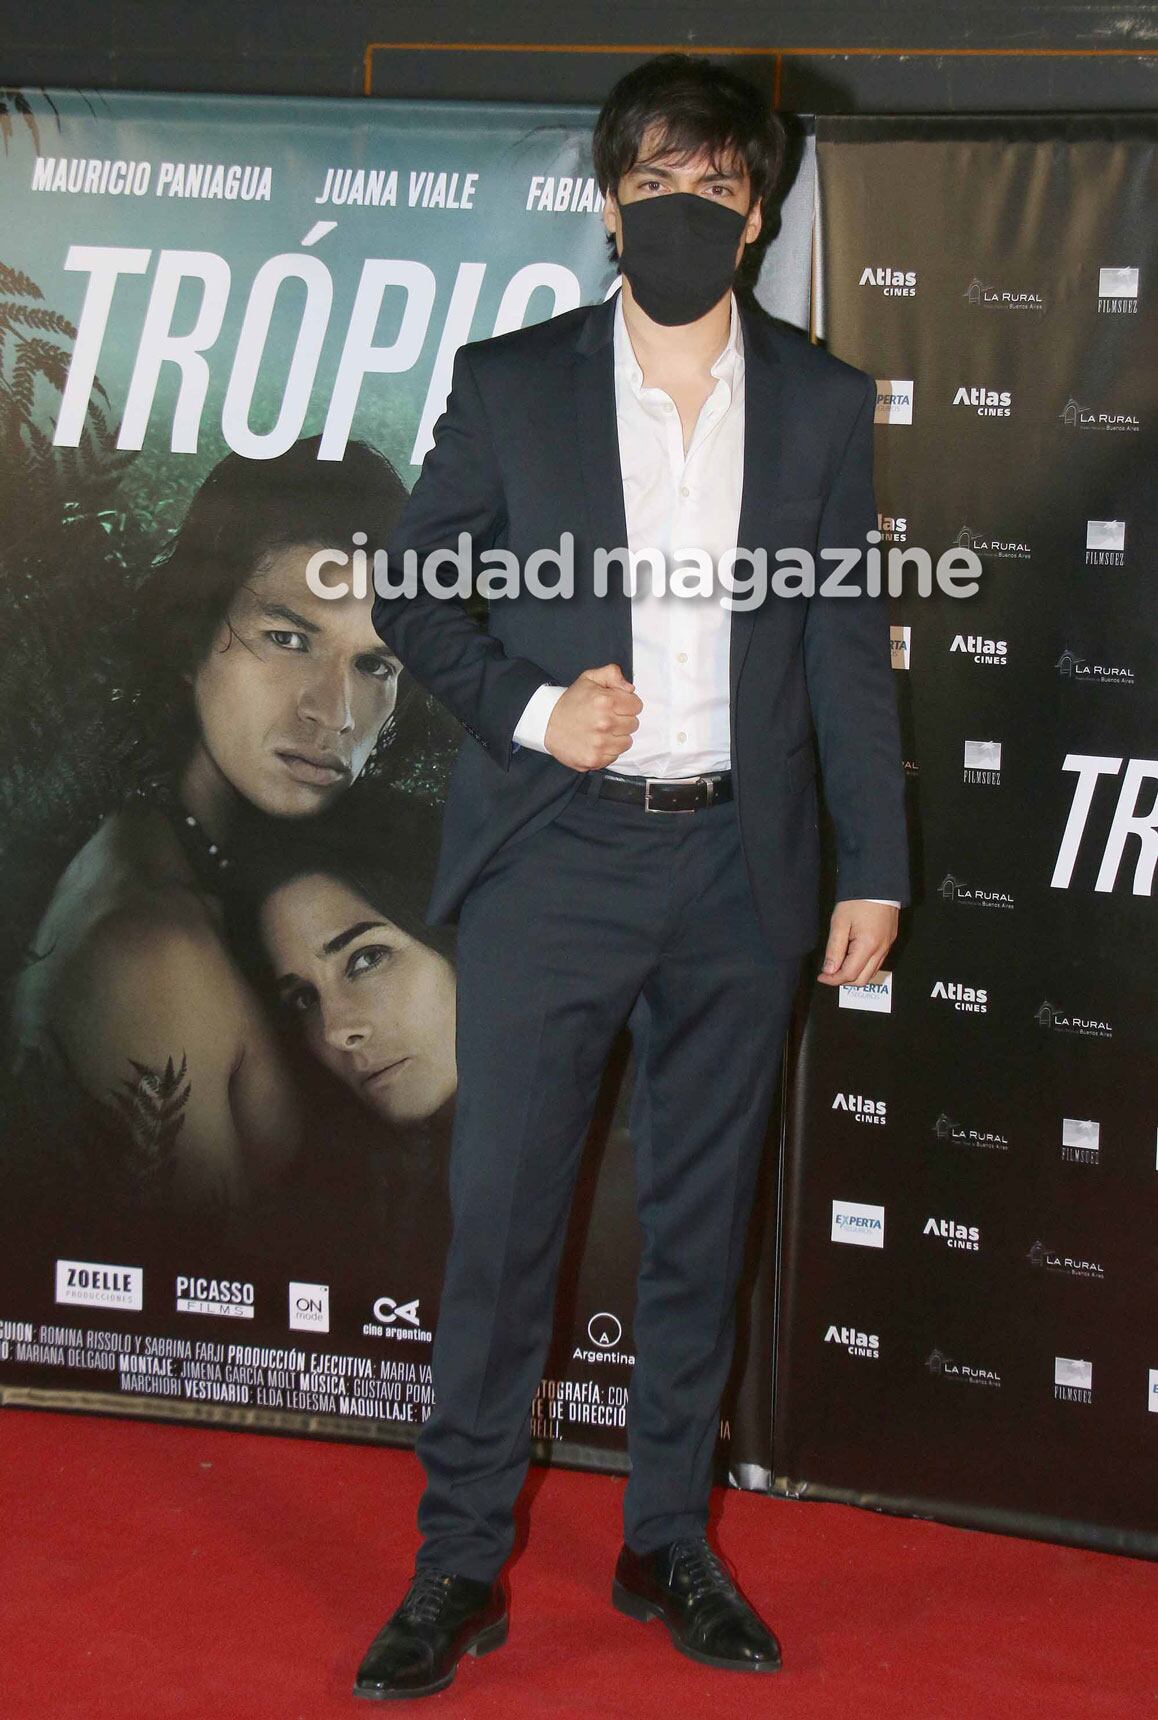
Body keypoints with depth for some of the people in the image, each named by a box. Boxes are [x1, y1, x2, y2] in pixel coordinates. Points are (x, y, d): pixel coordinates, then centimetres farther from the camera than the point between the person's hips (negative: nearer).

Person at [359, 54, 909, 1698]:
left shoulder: (823, 405, 5)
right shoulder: (510, 385, 1)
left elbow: (849, 651, 7)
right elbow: (409, 592, 6)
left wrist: (875, 867, 4)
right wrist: (523, 710, -11)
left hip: (739, 866, 2)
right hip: (554, 855, -2)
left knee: (702, 1218, 10)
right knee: (502, 1210, -1)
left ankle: (670, 1542, 23)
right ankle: (459, 1564, 9)